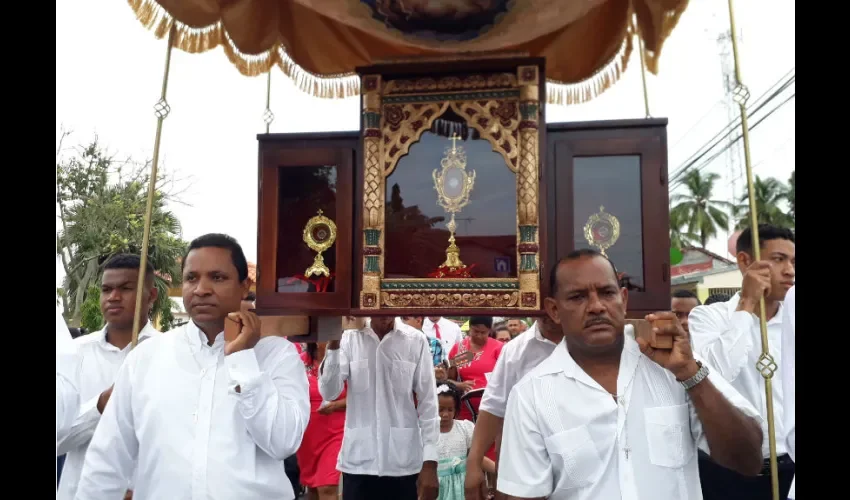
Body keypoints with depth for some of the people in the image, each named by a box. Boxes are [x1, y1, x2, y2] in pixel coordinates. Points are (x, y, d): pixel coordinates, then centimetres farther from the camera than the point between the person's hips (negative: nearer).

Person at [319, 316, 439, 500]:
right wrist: (333, 343, -18)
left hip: (404, 463, 0)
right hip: (358, 461, 1)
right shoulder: (349, 339, 1)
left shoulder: (416, 341, -2)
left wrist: (430, 461, -5)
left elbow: (428, 402, -1)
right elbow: (329, 393, -7)